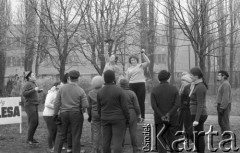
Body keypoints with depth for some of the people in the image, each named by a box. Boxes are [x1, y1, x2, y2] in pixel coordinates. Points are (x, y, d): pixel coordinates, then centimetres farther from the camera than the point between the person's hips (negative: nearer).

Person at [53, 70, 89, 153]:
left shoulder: (62, 88, -3)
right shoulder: (80, 90, -8)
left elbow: (57, 102, -2)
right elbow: (85, 105, -11)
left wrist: (55, 113, 5)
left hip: (63, 113, 2)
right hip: (76, 114, -2)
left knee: (61, 135, 9)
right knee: (76, 136, 6)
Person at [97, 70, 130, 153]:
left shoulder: (100, 92, -2)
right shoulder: (119, 90, -15)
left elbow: (99, 108, 5)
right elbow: (124, 107, -12)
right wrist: (127, 119, 0)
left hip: (105, 120, 4)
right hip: (118, 119, -4)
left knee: (106, 141, 10)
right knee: (117, 141, -3)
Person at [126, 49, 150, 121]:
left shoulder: (140, 66, 7)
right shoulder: (129, 69, 15)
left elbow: (148, 62, -9)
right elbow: (127, 79, 16)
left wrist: (143, 54, -8)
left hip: (141, 84, -3)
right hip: (132, 85, 3)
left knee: (141, 101, -1)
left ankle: (142, 116, 5)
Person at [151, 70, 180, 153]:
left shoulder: (154, 90, -2)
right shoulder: (174, 89, -2)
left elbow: (154, 105, -11)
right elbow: (177, 104, -12)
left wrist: (162, 116, -13)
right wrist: (169, 114, -17)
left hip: (159, 118, 0)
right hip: (173, 118, 1)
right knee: (172, 138, 10)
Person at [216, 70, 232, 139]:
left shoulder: (225, 84, -16)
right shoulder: (223, 84, 18)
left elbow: (225, 97, -22)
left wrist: (222, 108, -23)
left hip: (224, 107, -11)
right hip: (221, 106, 11)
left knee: (225, 123, -9)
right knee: (221, 122, 14)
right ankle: (224, 138, 20)